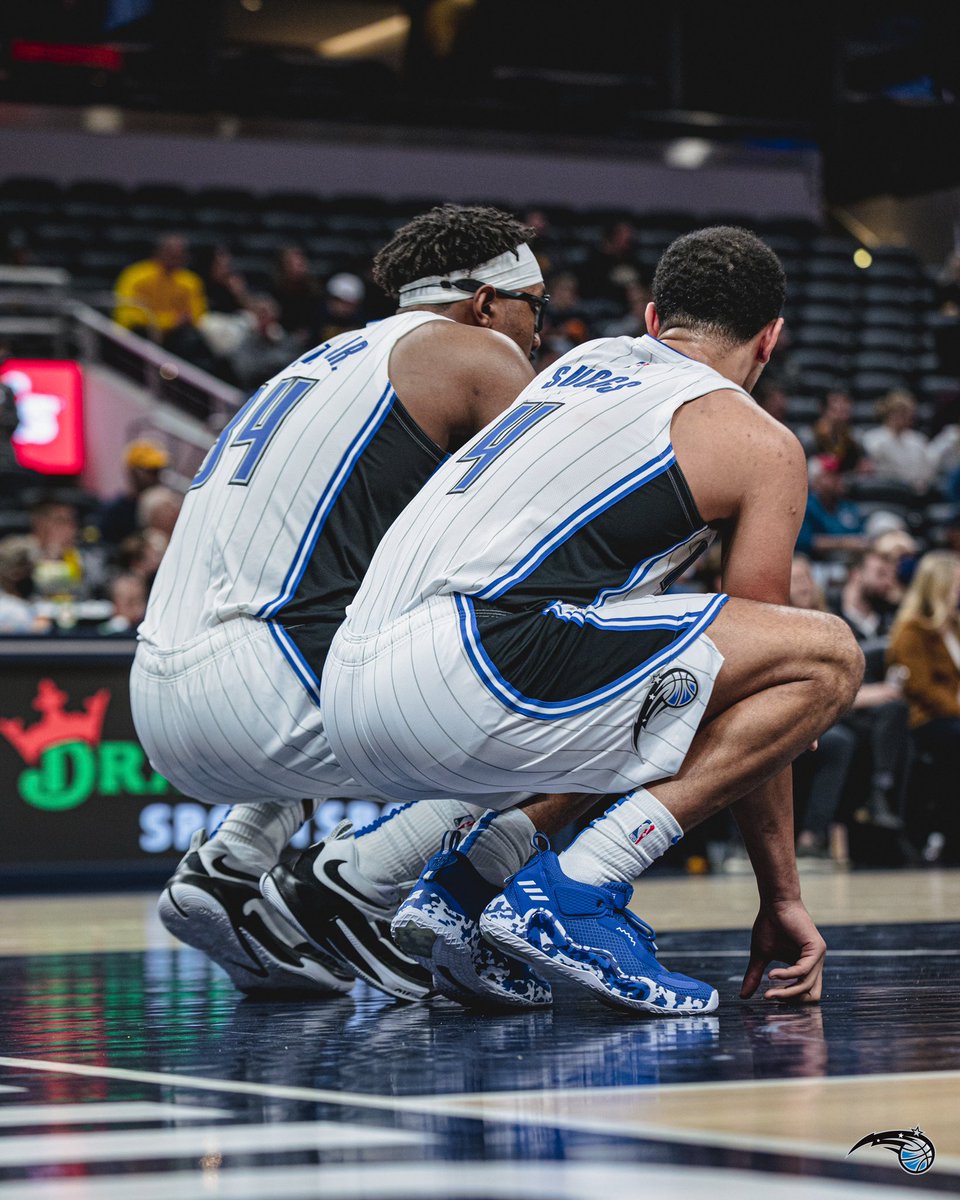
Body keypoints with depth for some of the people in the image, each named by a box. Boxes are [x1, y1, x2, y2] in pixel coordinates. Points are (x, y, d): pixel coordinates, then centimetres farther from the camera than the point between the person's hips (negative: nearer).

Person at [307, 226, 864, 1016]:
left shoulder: (581, 362, 31)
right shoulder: (763, 445, 10)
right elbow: (759, 653, 12)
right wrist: (781, 896, 19)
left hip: (350, 699, 8)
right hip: (458, 679, -8)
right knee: (828, 656, -3)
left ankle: (450, 878, 10)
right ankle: (574, 891, -13)